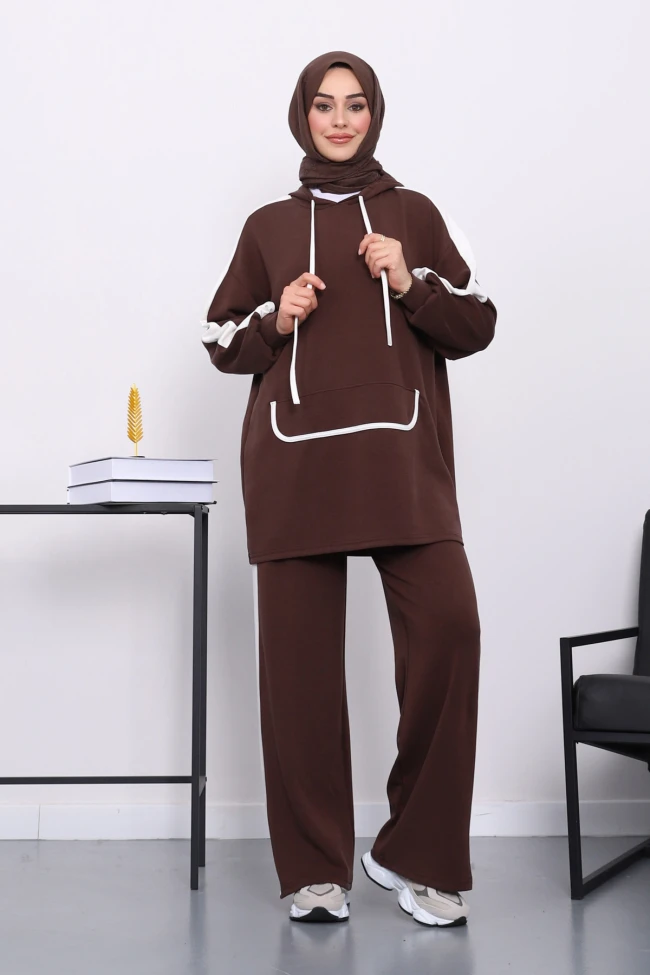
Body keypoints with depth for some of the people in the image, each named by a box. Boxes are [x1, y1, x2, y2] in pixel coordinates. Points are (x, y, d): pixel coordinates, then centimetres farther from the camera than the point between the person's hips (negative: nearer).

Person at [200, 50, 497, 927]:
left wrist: (409, 282, -3)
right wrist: (276, 319, -1)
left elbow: (477, 326, 13)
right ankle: (316, 869, 9)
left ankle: (415, 855, -1)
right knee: (299, 656, -3)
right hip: (294, 463, 1)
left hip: (403, 461, 0)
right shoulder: (268, 226, 16)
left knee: (448, 626, -18)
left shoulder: (416, 215, 16)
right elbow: (221, 341, 18)